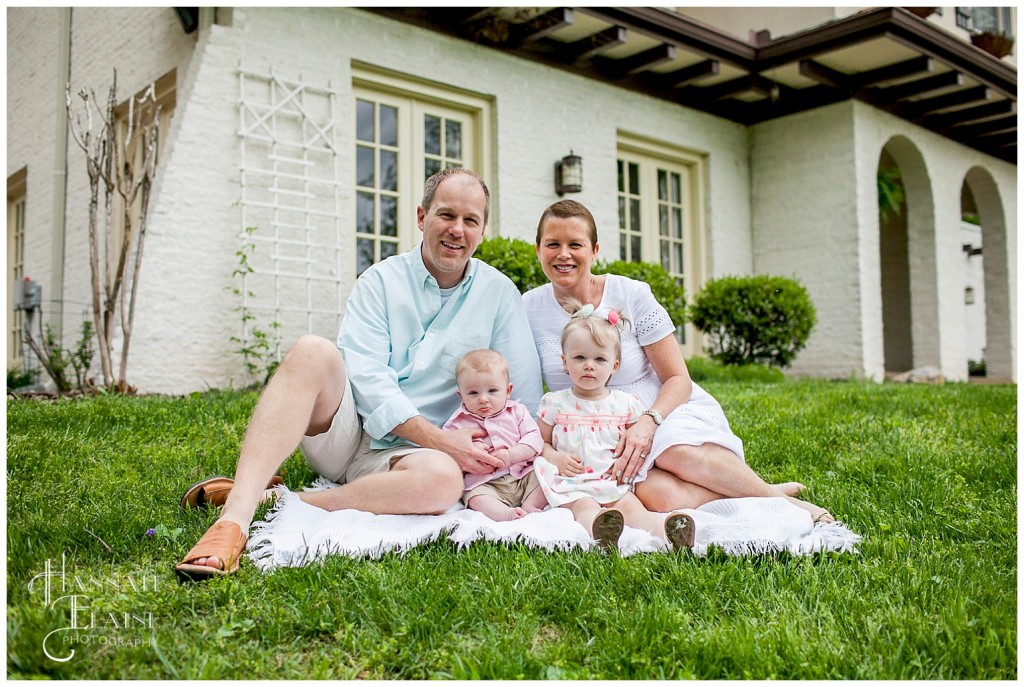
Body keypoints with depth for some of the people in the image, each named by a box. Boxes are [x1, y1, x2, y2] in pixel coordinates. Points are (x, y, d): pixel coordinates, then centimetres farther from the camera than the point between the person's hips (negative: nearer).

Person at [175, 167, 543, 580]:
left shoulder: (499, 294, 7)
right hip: (347, 430, 0)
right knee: (313, 352, -29)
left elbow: (526, 393, 6)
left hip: (402, 455, 0)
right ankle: (235, 517, -39)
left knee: (442, 479, -36)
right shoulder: (381, 281, 3)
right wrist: (440, 438, -20)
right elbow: (366, 376, -10)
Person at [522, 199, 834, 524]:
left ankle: (775, 495, -13)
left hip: (666, 412, 0)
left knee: (679, 452, -37)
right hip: (603, 440, 1)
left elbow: (678, 379, -5)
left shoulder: (631, 295, -8)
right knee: (659, 495, -32)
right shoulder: (529, 308, -3)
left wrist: (647, 423, -25)